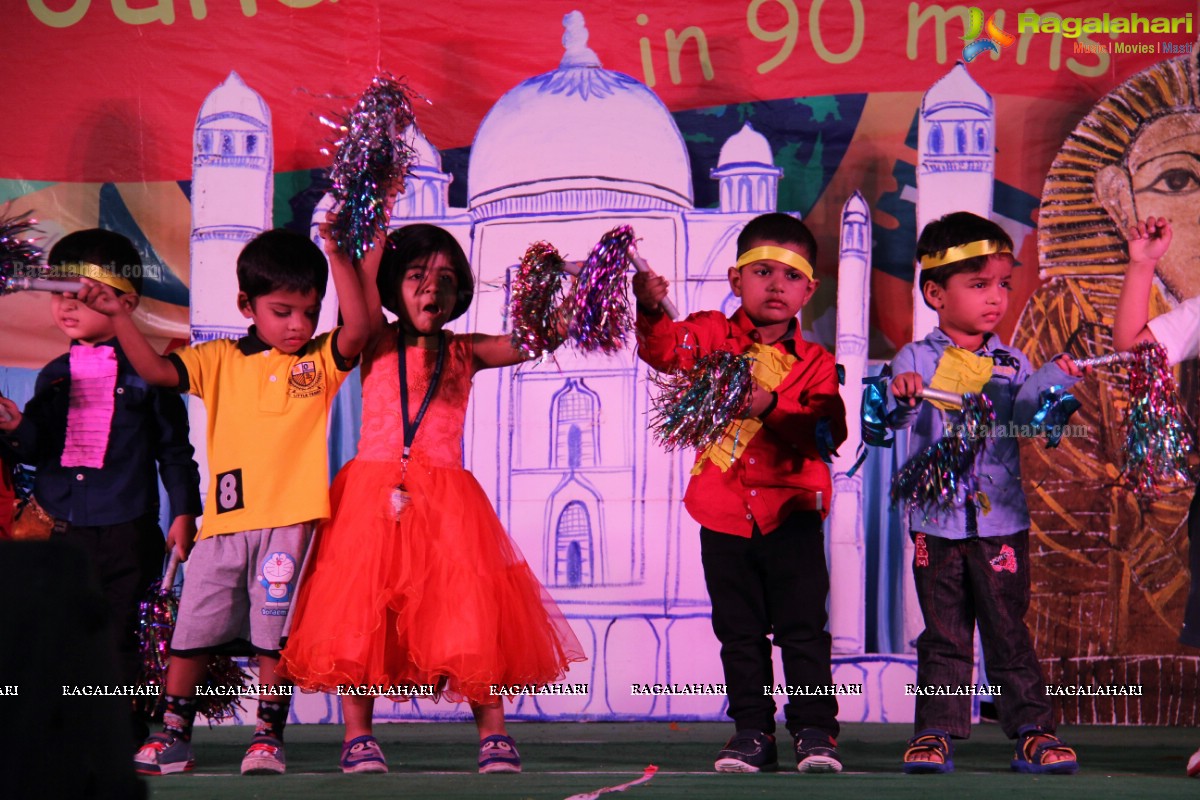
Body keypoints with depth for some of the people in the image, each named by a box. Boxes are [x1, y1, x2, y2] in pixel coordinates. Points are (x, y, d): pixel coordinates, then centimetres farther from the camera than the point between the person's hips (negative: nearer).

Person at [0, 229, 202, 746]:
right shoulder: (55, 375, 12)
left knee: (121, 635, 0)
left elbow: (174, 446, 3)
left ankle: (127, 736, 8)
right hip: (62, 526, 4)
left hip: (126, 527, -4)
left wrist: (183, 511, -1)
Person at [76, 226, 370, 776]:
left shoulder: (322, 360, 7)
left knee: (273, 636, -1)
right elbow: (155, 370, 5)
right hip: (225, 521, 2)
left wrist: (335, 255, -18)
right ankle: (173, 736, 14)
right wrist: (118, 316, -5)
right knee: (192, 631, 4)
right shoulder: (220, 361, 11)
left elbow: (358, 327, -12)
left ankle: (268, 737, 10)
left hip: (288, 521, -2)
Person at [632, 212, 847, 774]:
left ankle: (814, 729, 3)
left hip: (791, 509, -1)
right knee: (739, 631, 8)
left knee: (802, 626, -3)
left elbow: (828, 431, -9)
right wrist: (650, 311, -34)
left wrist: (771, 409, -23)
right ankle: (752, 731, 15)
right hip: (724, 510, 1)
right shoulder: (713, 337, 4)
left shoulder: (814, 363, 3)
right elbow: (664, 349, -14)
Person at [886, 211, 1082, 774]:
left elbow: (1023, 414, -8)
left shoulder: (1012, 365, 7)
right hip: (936, 519, -1)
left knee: (1008, 630, 3)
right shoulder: (915, 361, 2)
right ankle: (935, 732, 9)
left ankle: (1033, 731, 8)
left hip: (1001, 518, 1)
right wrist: (900, 397, -32)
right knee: (944, 633, 4)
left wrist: (1053, 380, -25)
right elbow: (888, 419, -10)